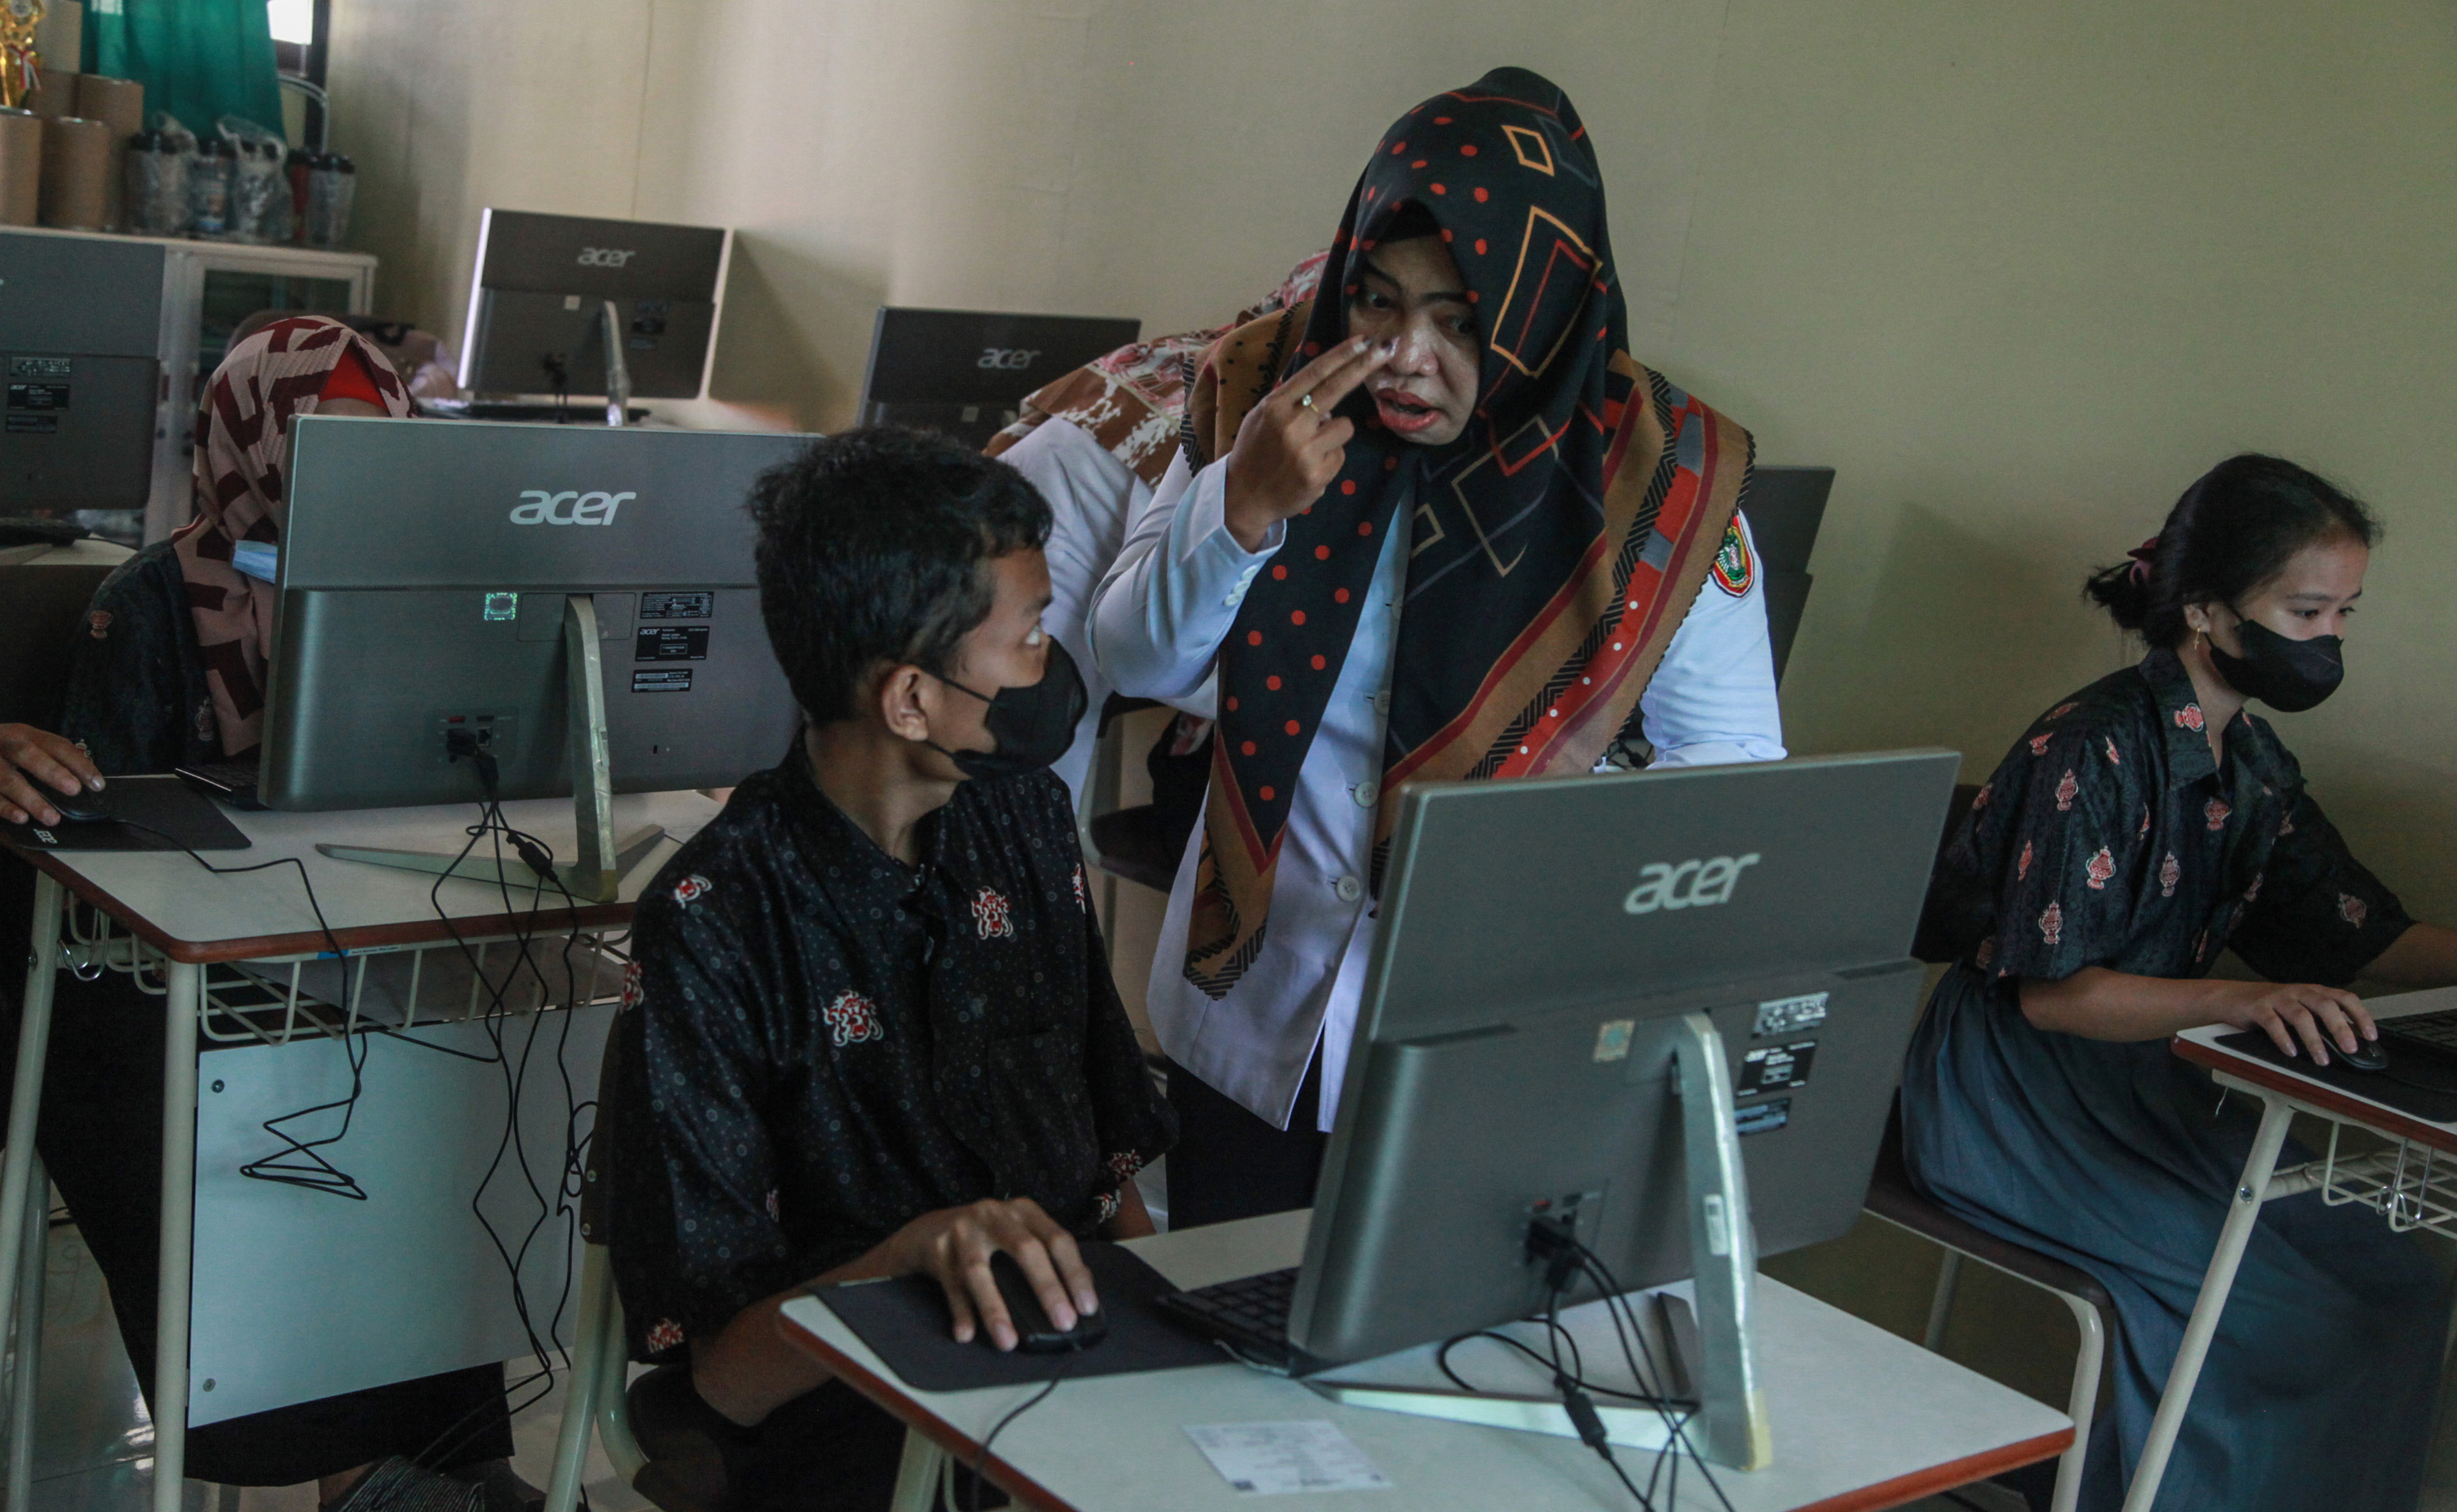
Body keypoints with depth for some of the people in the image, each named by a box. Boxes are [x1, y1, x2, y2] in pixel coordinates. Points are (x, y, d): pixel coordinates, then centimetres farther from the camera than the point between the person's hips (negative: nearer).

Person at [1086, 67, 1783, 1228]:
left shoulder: (1658, 479, -14)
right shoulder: (1270, 390, -7)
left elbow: (1733, 771, -7)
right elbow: (1135, 661, -5)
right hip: (1249, 1013, 2)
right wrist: (1243, 504, -21)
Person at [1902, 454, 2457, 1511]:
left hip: (2144, 1085, 8)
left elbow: (2360, 935, 8)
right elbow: (2049, 988, -20)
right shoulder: (2095, 751, -18)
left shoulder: (2255, 767, 9)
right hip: (2019, 1099, -8)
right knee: (2271, 1312, -20)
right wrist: (2240, 1001, -33)